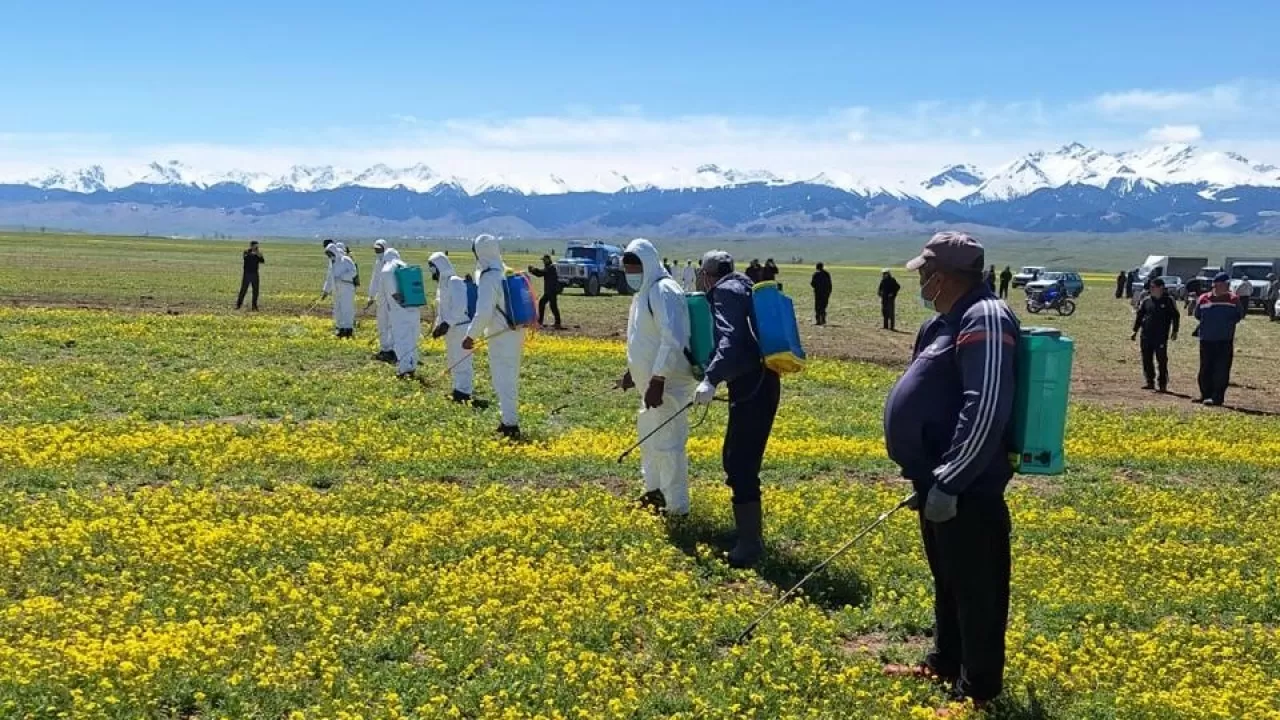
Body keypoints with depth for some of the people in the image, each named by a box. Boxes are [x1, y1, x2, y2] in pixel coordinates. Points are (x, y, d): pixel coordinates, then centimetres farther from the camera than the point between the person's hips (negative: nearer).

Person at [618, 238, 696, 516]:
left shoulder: (663, 291, -19)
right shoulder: (645, 292, 13)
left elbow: (673, 340, -28)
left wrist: (657, 381, -30)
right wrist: (633, 371, 27)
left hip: (667, 383, -11)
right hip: (652, 380, 11)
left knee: (667, 441, -6)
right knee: (648, 432, 25)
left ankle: (677, 506, 4)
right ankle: (655, 490, 41)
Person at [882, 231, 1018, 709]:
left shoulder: (985, 318, -18)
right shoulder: (952, 321, 15)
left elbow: (986, 411, -27)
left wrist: (948, 481, -26)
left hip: (965, 488, -11)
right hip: (938, 481, 11)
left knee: (974, 588, 1)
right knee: (947, 581, 23)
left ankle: (979, 691, 12)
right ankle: (944, 665, 38)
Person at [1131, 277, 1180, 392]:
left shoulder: (1168, 301, 1)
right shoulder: (1146, 300, 11)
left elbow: (1176, 316, 4)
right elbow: (1139, 315, 15)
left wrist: (1174, 331, -3)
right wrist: (1135, 331, 10)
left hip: (1161, 336, -4)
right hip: (1146, 335, 4)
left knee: (1162, 360, -4)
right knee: (1147, 359, 6)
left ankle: (1163, 384, 2)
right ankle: (1150, 382, 16)